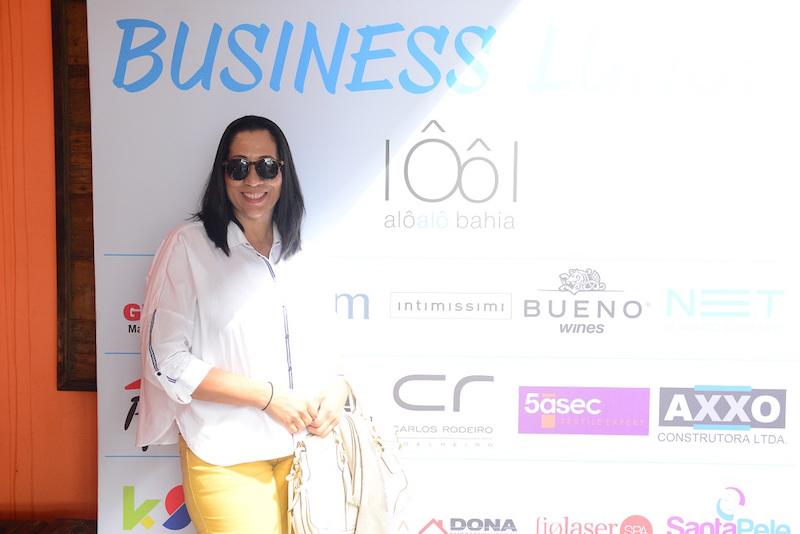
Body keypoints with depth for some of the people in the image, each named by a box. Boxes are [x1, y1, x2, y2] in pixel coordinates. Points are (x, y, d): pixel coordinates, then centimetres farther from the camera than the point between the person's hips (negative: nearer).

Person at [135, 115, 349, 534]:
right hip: (226, 459, -5)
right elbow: (168, 360, -12)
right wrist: (267, 395, -16)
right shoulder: (189, 244, -8)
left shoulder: (302, 251, 8)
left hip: (301, 449, 5)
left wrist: (337, 388, -5)